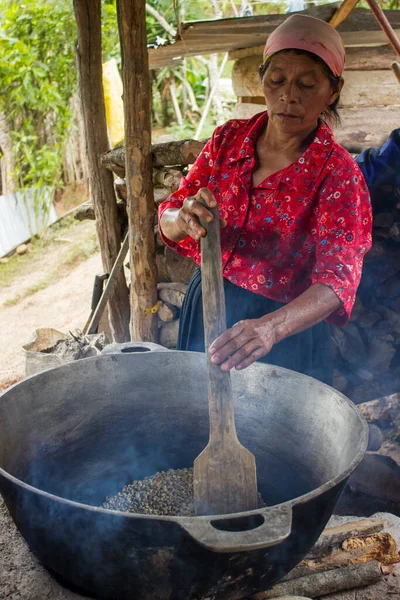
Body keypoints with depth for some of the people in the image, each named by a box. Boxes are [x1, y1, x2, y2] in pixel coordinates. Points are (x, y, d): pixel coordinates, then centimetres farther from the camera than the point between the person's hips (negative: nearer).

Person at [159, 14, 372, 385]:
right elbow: (168, 220, -4)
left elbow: (337, 278, -29)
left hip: (285, 330, -4)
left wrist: (270, 327, -49)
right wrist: (184, 219, -29)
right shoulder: (228, 139, -4)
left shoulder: (337, 174, -18)